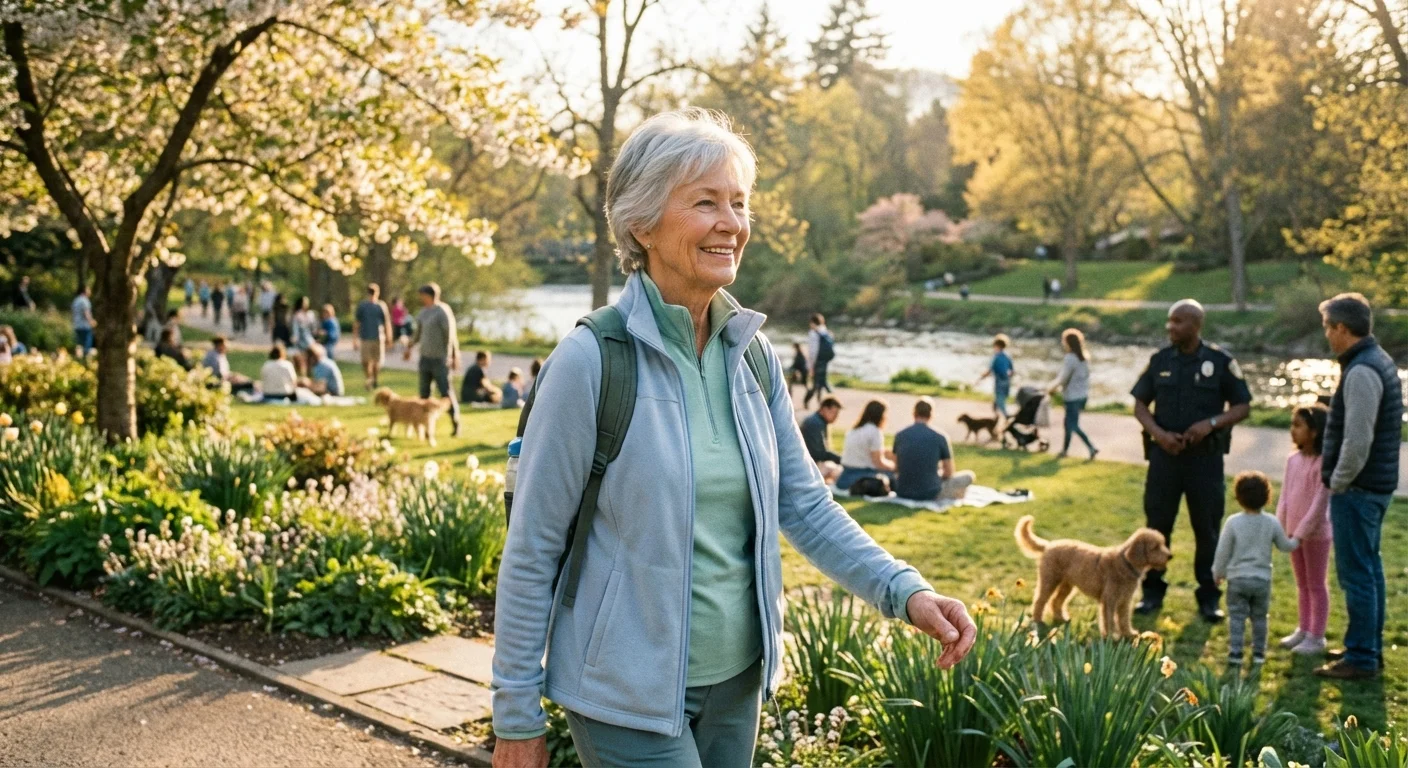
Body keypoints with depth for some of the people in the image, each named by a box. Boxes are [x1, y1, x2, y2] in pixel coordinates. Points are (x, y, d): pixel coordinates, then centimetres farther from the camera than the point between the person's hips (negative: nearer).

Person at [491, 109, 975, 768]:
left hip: (736, 681, 6)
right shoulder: (592, 361, -17)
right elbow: (532, 549, -13)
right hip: (629, 696, -6)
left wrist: (906, 590, -11)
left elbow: (805, 506, 4)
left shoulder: (752, 355, 0)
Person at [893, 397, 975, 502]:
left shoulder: (899, 435, 0)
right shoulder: (940, 437, -7)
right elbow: (949, 473, 1)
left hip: (902, 492, 3)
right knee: (969, 475, 17)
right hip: (930, 493, -3)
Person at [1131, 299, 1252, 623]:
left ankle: (1209, 598, 16)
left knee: (1207, 528, 5)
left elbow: (1243, 406, 0)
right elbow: (1140, 405, 7)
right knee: (1157, 524, 6)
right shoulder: (1160, 361, 3)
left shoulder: (1220, 361, -4)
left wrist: (1211, 423, -17)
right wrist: (1158, 433, -10)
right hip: (1165, 453, 2)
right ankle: (1152, 592, 18)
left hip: (1206, 456, -2)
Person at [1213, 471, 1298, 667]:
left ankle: (1235, 653, -1)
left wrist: (1218, 572, 9)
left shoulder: (1233, 522, -10)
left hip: (1237, 579, -2)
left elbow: (1223, 551, -5)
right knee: (1259, 618, 14)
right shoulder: (1271, 523, -3)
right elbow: (1285, 546, 12)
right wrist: (1296, 541, 34)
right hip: (1262, 579, 2)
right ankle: (1258, 653, 17)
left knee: (1237, 617, 3)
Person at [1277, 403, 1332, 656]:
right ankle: (1303, 630, 27)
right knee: (1302, 584, 16)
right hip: (1294, 532, 7)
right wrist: (1280, 529, 2)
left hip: (1316, 533, -7)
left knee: (1317, 585, 3)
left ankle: (1316, 637, 10)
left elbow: (1320, 502, -20)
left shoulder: (1324, 462, -18)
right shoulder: (1293, 459, 5)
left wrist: (1302, 533, -21)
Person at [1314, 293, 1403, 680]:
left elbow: (1357, 440, -25)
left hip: (1357, 489, -11)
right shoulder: (1379, 361, 12)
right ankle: (1370, 648, 28)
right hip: (1377, 484, 11)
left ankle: (1361, 658, 2)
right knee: (1369, 568, 18)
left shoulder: (1361, 372, -20)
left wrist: (1338, 482, -13)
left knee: (1356, 572, -4)